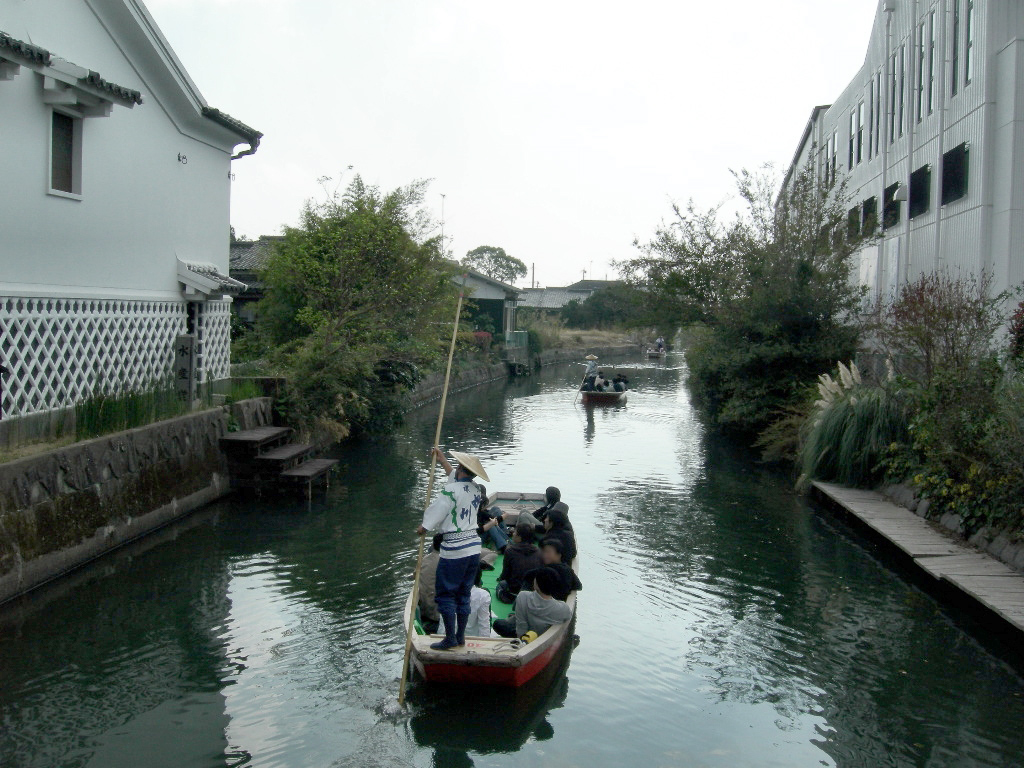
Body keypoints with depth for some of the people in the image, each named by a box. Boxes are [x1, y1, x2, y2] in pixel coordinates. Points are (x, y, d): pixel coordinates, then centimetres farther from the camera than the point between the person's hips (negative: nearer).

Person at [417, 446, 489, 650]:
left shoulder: (450, 491, -15)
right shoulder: (475, 490, 8)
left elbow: (428, 524, -11)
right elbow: (457, 478, 30)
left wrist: (421, 529, 9)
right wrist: (442, 460, 39)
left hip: (454, 551, -7)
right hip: (474, 548, 7)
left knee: (445, 594, 4)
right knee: (464, 594, 15)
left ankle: (450, 638, 6)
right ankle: (461, 636, 21)